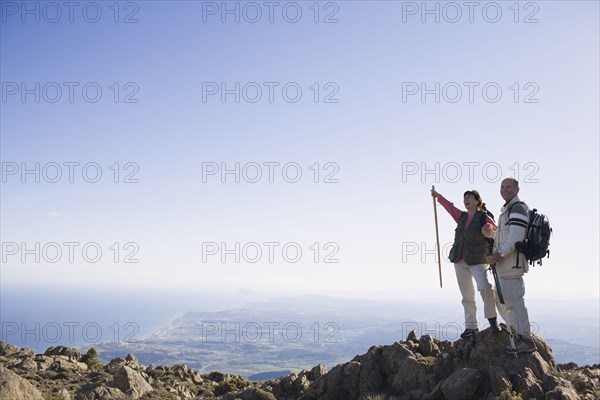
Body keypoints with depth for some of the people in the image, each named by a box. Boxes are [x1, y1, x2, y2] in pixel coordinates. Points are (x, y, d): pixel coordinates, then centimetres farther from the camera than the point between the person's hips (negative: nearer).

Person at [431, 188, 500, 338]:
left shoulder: (484, 216, -4)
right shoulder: (462, 216, 12)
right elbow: (450, 207, 27)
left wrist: (490, 230, -26)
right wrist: (437, 196, 35)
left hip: (478, 261, -6)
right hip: (460, 261, 6)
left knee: (485, 287, -27)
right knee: (467, 295, 6)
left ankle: (492, 319, -13)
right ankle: (471, 326, 12)